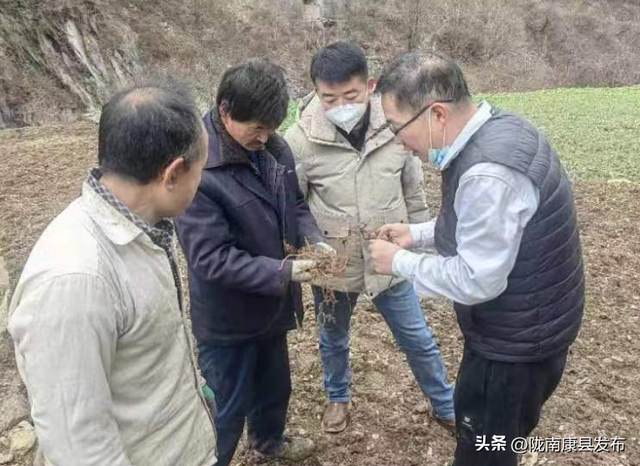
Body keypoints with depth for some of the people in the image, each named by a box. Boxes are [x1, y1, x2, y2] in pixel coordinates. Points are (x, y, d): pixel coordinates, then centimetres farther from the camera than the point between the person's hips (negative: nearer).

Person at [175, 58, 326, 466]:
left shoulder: (273, 147, -6)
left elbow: (295, 202, 7)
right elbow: (212, 259, -28)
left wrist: (314, 241, -13)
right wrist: (283, 272, -31)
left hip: (271, 305, 8)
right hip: (227, 317, -7)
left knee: (275, 386, 30)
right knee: (227, 409, 13)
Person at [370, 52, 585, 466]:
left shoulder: (487, 173, -34)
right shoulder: (497, 129, -1)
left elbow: (476, 281, -29)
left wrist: (401, 262, -16)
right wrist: (417, 233, 3)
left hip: (517, 339, -9)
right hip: (528, 323, 9)